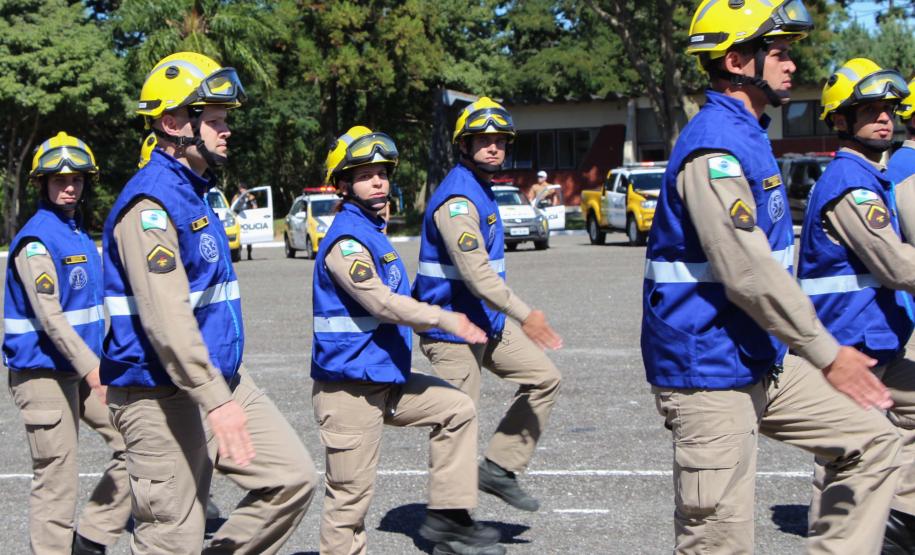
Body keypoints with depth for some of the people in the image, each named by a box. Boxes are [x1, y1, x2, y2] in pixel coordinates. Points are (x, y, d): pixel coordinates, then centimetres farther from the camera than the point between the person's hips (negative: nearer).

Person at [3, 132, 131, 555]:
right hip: (44, 373, -9)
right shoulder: (36, 240, -14)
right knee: (56, 481, -4)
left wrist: (100, 362, 19)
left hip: (84, 369, 9)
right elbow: (48, 315, -21)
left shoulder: (79, 235, 13)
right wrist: (91, 367, -24)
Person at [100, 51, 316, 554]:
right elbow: (166, 315, -27)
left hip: (223, 379, 10)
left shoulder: (194, 192, 15)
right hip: (165, 396, -9)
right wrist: (216, 400, -32)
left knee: (293, 478, 6)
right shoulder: (151, 202, -17)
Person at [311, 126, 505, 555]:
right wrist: (446, 319, -15)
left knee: (457, 410, 11)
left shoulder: (373, 232, 14)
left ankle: (447, 515, 12)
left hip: (387, 381, 10)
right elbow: (381, 303, -22)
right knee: (350, 496, -4)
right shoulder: (346, 238, -17)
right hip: (349, 389, -10)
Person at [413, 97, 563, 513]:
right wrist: (524, 316, -25)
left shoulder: (482, 190, 13)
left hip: (487, 321, 10)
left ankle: (499, 468, 12)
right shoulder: (457, 198, -20)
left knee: (544, 379, 9)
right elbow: (476, 272, -27)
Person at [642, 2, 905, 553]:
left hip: (762, 363, 10)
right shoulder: (715, 147, -19)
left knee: (873, 440, 12)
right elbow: (749, 272, -25)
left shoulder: (746, 138, 13)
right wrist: (827, 354, -20)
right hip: (709, 374, -10)